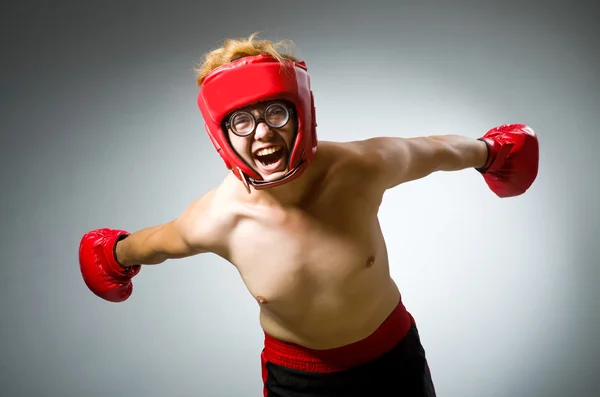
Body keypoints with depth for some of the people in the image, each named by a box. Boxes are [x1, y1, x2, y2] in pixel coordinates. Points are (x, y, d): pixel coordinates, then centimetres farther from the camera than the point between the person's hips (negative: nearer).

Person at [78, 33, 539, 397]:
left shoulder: (364, 167, -26)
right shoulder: (214, 221, -26)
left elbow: (437, 150, -5)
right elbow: (155, 240, -3)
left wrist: (489, 151, 15)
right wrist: (118, 253, 18)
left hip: (393, 354, 1)